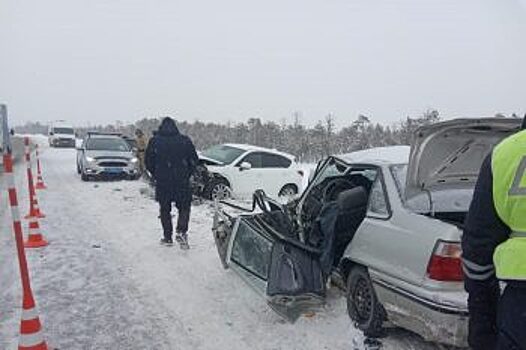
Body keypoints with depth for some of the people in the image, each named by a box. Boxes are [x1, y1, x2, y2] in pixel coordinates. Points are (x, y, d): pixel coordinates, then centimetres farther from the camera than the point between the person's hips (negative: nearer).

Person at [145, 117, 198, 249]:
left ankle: (167, 237, 16)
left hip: (162, 182, 1)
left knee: (165, 209, 12)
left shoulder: (154, 141, 1)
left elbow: (148, 162, 5)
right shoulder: (185, 140, 0)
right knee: (184, 207, 11)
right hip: (182, 182, 0)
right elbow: (194, 160, 3)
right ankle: (181, 232, -8)